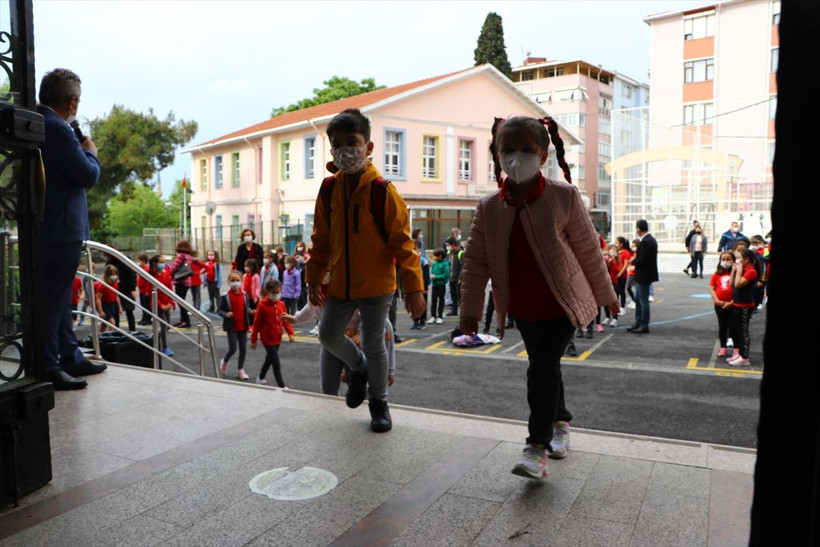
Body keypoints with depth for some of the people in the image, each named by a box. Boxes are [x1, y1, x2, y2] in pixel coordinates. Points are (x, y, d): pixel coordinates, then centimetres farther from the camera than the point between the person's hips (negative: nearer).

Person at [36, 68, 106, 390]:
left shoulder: (36, 124, 13)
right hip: (60, 230, -10)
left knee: (59, 299, 16)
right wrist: (90, 151, 1)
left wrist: (80, 151, 10)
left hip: (50, 230, 10)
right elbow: (88, 176, -15)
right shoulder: (57, 129, -18)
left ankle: (71, 358, 27)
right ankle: (47, 370, 4)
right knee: (52, 300, -4)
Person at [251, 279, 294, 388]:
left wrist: (290, 333, -6)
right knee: (276, 363, -8)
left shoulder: (281, 304, 1)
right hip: (268, 339, -7)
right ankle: (281, 386, -2)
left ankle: (260, 378, 44)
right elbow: (257, 323, -11)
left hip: (277, 338, 7)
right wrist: (253, 340, -7)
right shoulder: (262, 305, -16)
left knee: (269, 359, 23)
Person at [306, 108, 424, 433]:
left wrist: (414, 288, -17)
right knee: (328, 335, 13)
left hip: (376, 284, -5)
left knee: (373, 344, 6)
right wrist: (314, 278, 10)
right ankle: (359, 367, 44)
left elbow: (402, 242, -14)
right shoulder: (329, 189, 0)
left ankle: (379, 402, 28)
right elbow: (321, 240, 9)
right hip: (340, 283, 5)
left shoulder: (382, 190, -15)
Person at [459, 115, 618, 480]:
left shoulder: (564, 197, -12)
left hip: (560, 304, -4)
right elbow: (476, 261, -2)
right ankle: (560, 421, 41)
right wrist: (470, 309, -4)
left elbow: (588, 250, -3)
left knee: (542, 369, -10)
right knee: (543, 369, 18)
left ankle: (537, 446, 2)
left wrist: (605, 295, 5)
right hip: (522, 310, 4)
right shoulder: (488, 207, -5)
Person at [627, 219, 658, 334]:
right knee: (638, 299, 18)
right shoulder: (651, 239, 10)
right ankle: (638, 323, 26)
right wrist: (636, 260, 5)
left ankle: (644, 326, 9)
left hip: (644, 276, -10)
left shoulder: (645, 242, -23)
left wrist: (633, 261, -8)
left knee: (643, 301, 0)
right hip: (643, 276, 10)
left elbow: (641, 260, -25)